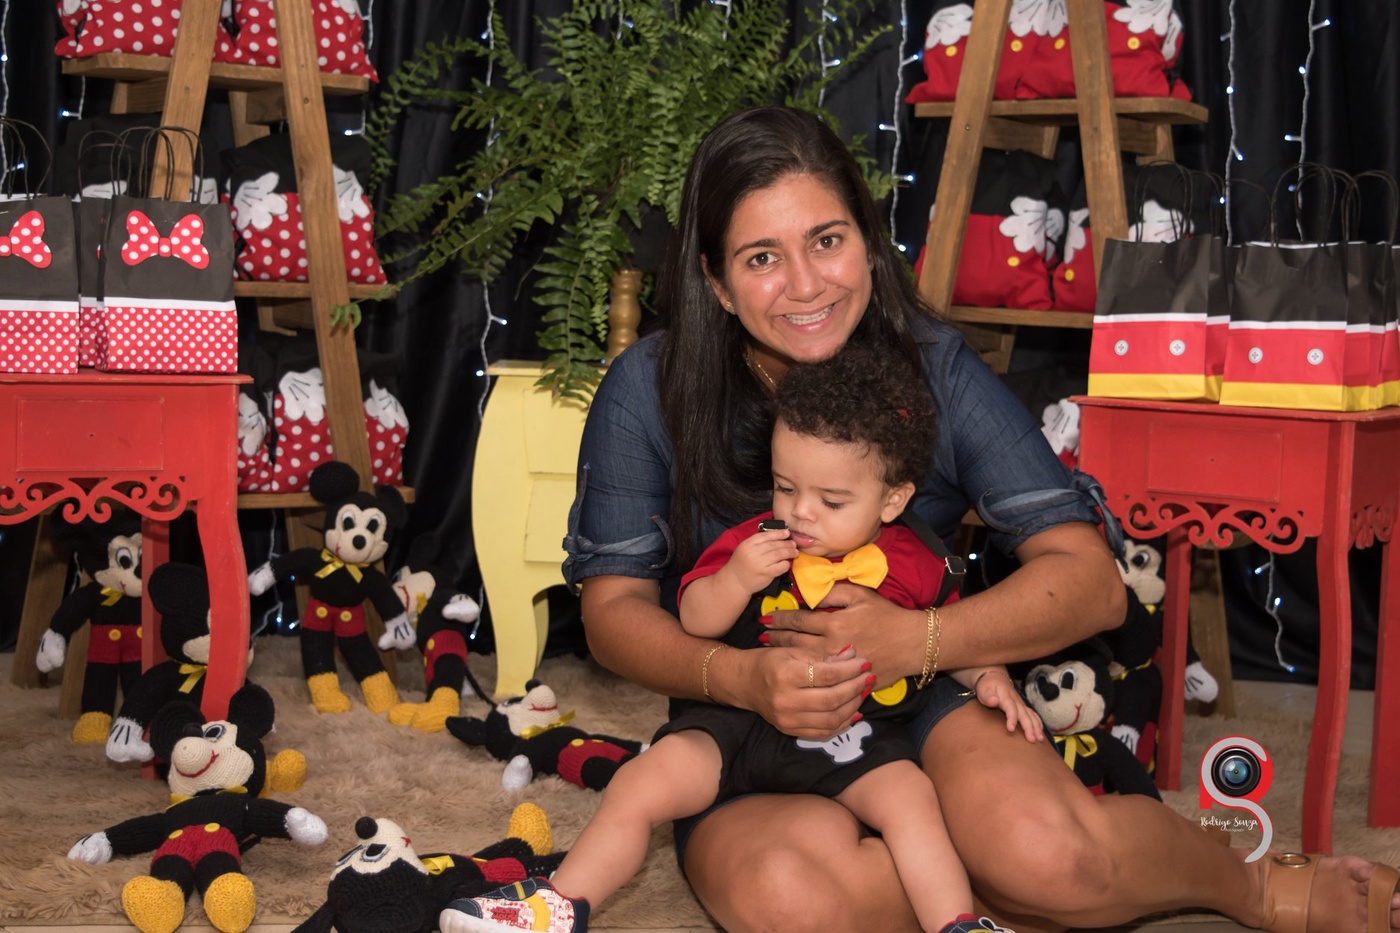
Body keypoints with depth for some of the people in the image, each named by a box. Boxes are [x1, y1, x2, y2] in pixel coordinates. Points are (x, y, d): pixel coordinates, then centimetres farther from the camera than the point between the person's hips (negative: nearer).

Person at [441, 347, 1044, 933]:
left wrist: (990, 679, -4)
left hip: (858, 741, -1)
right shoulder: (755, 543, 1)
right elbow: (694, 621, -1)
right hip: (741, 722, 1)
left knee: (909, 798, -29)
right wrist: (735, 581, -19)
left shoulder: (914, 569, 0)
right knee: (643, 782, -13)